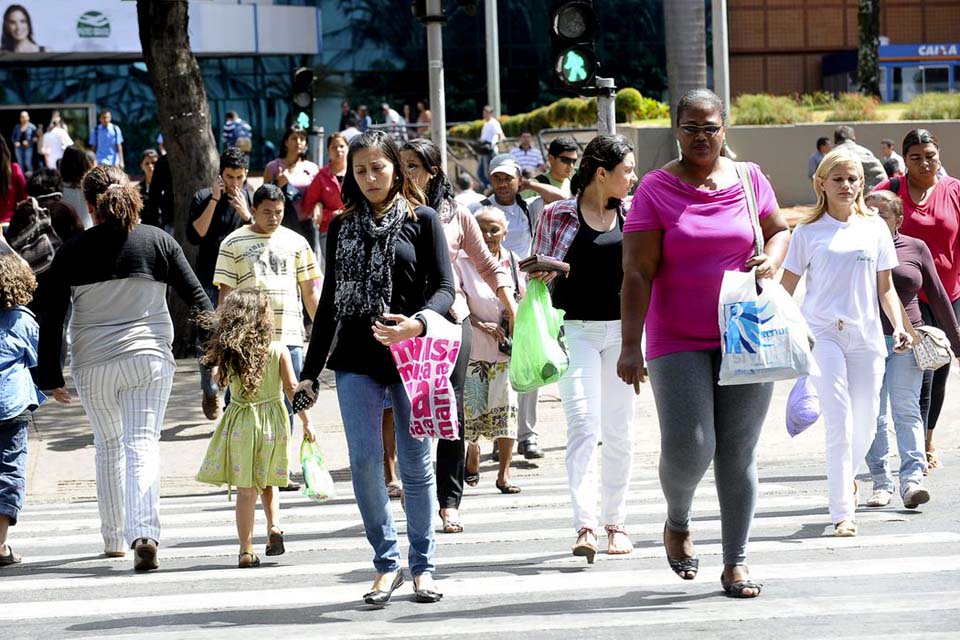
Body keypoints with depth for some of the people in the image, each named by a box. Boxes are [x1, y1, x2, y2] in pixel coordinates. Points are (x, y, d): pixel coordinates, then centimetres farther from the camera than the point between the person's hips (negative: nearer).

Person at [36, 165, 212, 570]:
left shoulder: (72, 253, -1)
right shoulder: (157, 241, -1)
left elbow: (51, 319, 0)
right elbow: (196, 298, 2)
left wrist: (51, 376, 7)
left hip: (92, 365, 1)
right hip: (149, 358, -1)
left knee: (108, 447, 18)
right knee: (143, 445, -4)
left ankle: (114, 538, 25)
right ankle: (144, 533, -23)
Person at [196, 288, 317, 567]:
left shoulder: (228, 354, -5)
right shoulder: (278, 351, -7)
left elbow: (220, 380, 12)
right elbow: (292, 388, -7)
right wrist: (306, 422, -2)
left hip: (240, 423, 0)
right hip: (272, 421, 0)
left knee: (245, 489, 3)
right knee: (267, 484, 20)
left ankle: (246, 550, 1)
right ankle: (274, 526, 0)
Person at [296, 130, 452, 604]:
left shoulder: (422, 220, 3)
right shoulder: (342, 227, 11)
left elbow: (444, 287, -3)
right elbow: (330, 300, 15)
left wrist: (417, 323, -24)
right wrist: (310, 369, 12)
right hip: (356, 359, 2)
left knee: (415, 464, 3)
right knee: (364, 462, -6)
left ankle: (422, 566, 14)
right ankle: (386, 563, 6)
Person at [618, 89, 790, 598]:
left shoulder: (750, 179, 6)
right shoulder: (655, 189, -4)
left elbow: (779, 230, 22)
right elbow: (637, 273, -8)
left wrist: (770, 260, -2)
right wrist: (630, 346, -15)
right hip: (678, 342, -2)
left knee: (739, 453, 3)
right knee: (688, 447, -11)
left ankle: (736, 560, 13)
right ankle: (677, 522, 21)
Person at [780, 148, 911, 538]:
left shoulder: (874, 228, 10)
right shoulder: (808, 232, 2)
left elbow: (885, 287, 14)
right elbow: (786, 288, 5)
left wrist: (898, 327, 2)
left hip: (866, 335, 3)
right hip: (822, 333, -3)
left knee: (866, 421, 7)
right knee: (839, 422, -11)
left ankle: (847, 474, 39)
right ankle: (842, 513, -9)